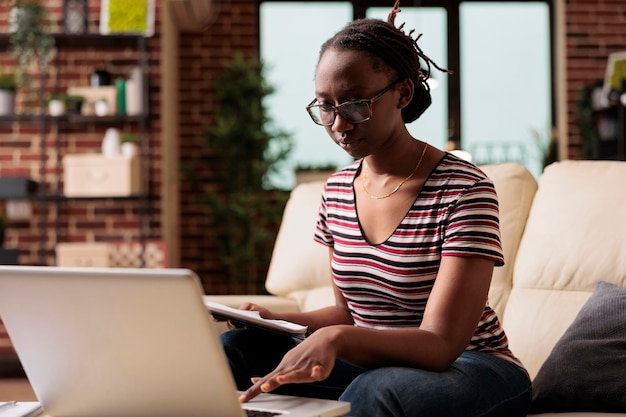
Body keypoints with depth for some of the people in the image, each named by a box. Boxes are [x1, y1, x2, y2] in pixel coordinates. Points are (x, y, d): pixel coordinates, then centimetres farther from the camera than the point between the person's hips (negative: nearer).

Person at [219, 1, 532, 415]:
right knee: (235, 348, -11)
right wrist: (277, 319, -6)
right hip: (374, 362, 6)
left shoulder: (463, 190, -18)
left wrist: (337, 337, -44)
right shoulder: (337, 191, 4)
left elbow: (440, 346, -26)